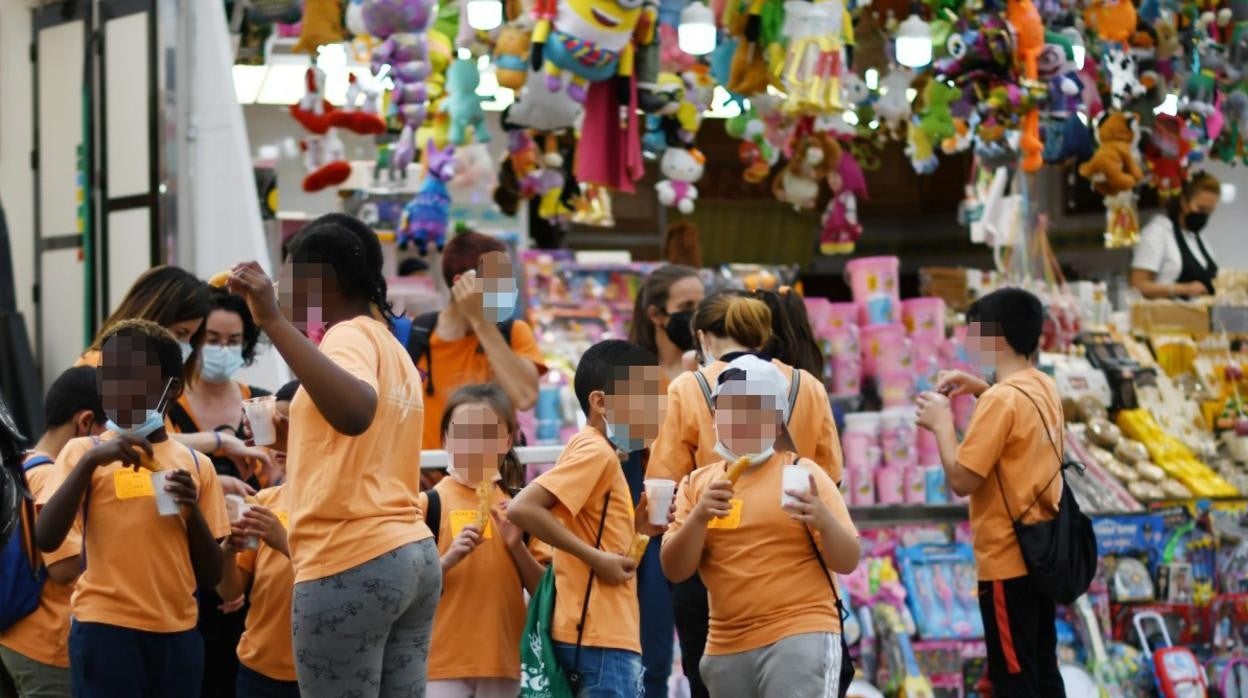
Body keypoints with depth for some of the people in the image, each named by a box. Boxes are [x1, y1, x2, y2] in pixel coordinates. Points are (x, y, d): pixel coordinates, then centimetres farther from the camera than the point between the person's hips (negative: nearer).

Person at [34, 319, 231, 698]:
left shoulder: (196, 465, 12)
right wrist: (90, 461, -20)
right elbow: (46, 539, -11)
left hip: (178, 633, 4)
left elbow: (210, 575, 11)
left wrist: (191, 510, -6)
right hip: (106, 629, -4)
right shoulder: (85, 452, 3)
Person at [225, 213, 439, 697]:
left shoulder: (350, 335, -8)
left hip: (351, 564, -9)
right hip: (414, 556, 9)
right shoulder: (392, 347, 20)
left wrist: (273, 321, -30)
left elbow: (354, 412, -30)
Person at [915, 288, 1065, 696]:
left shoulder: (1002, 400, -20)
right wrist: (980, 389, 17)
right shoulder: (1044, 388, 7)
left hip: (1007, 561, -9)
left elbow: (961, 479, -21)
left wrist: (942, 422, -8)